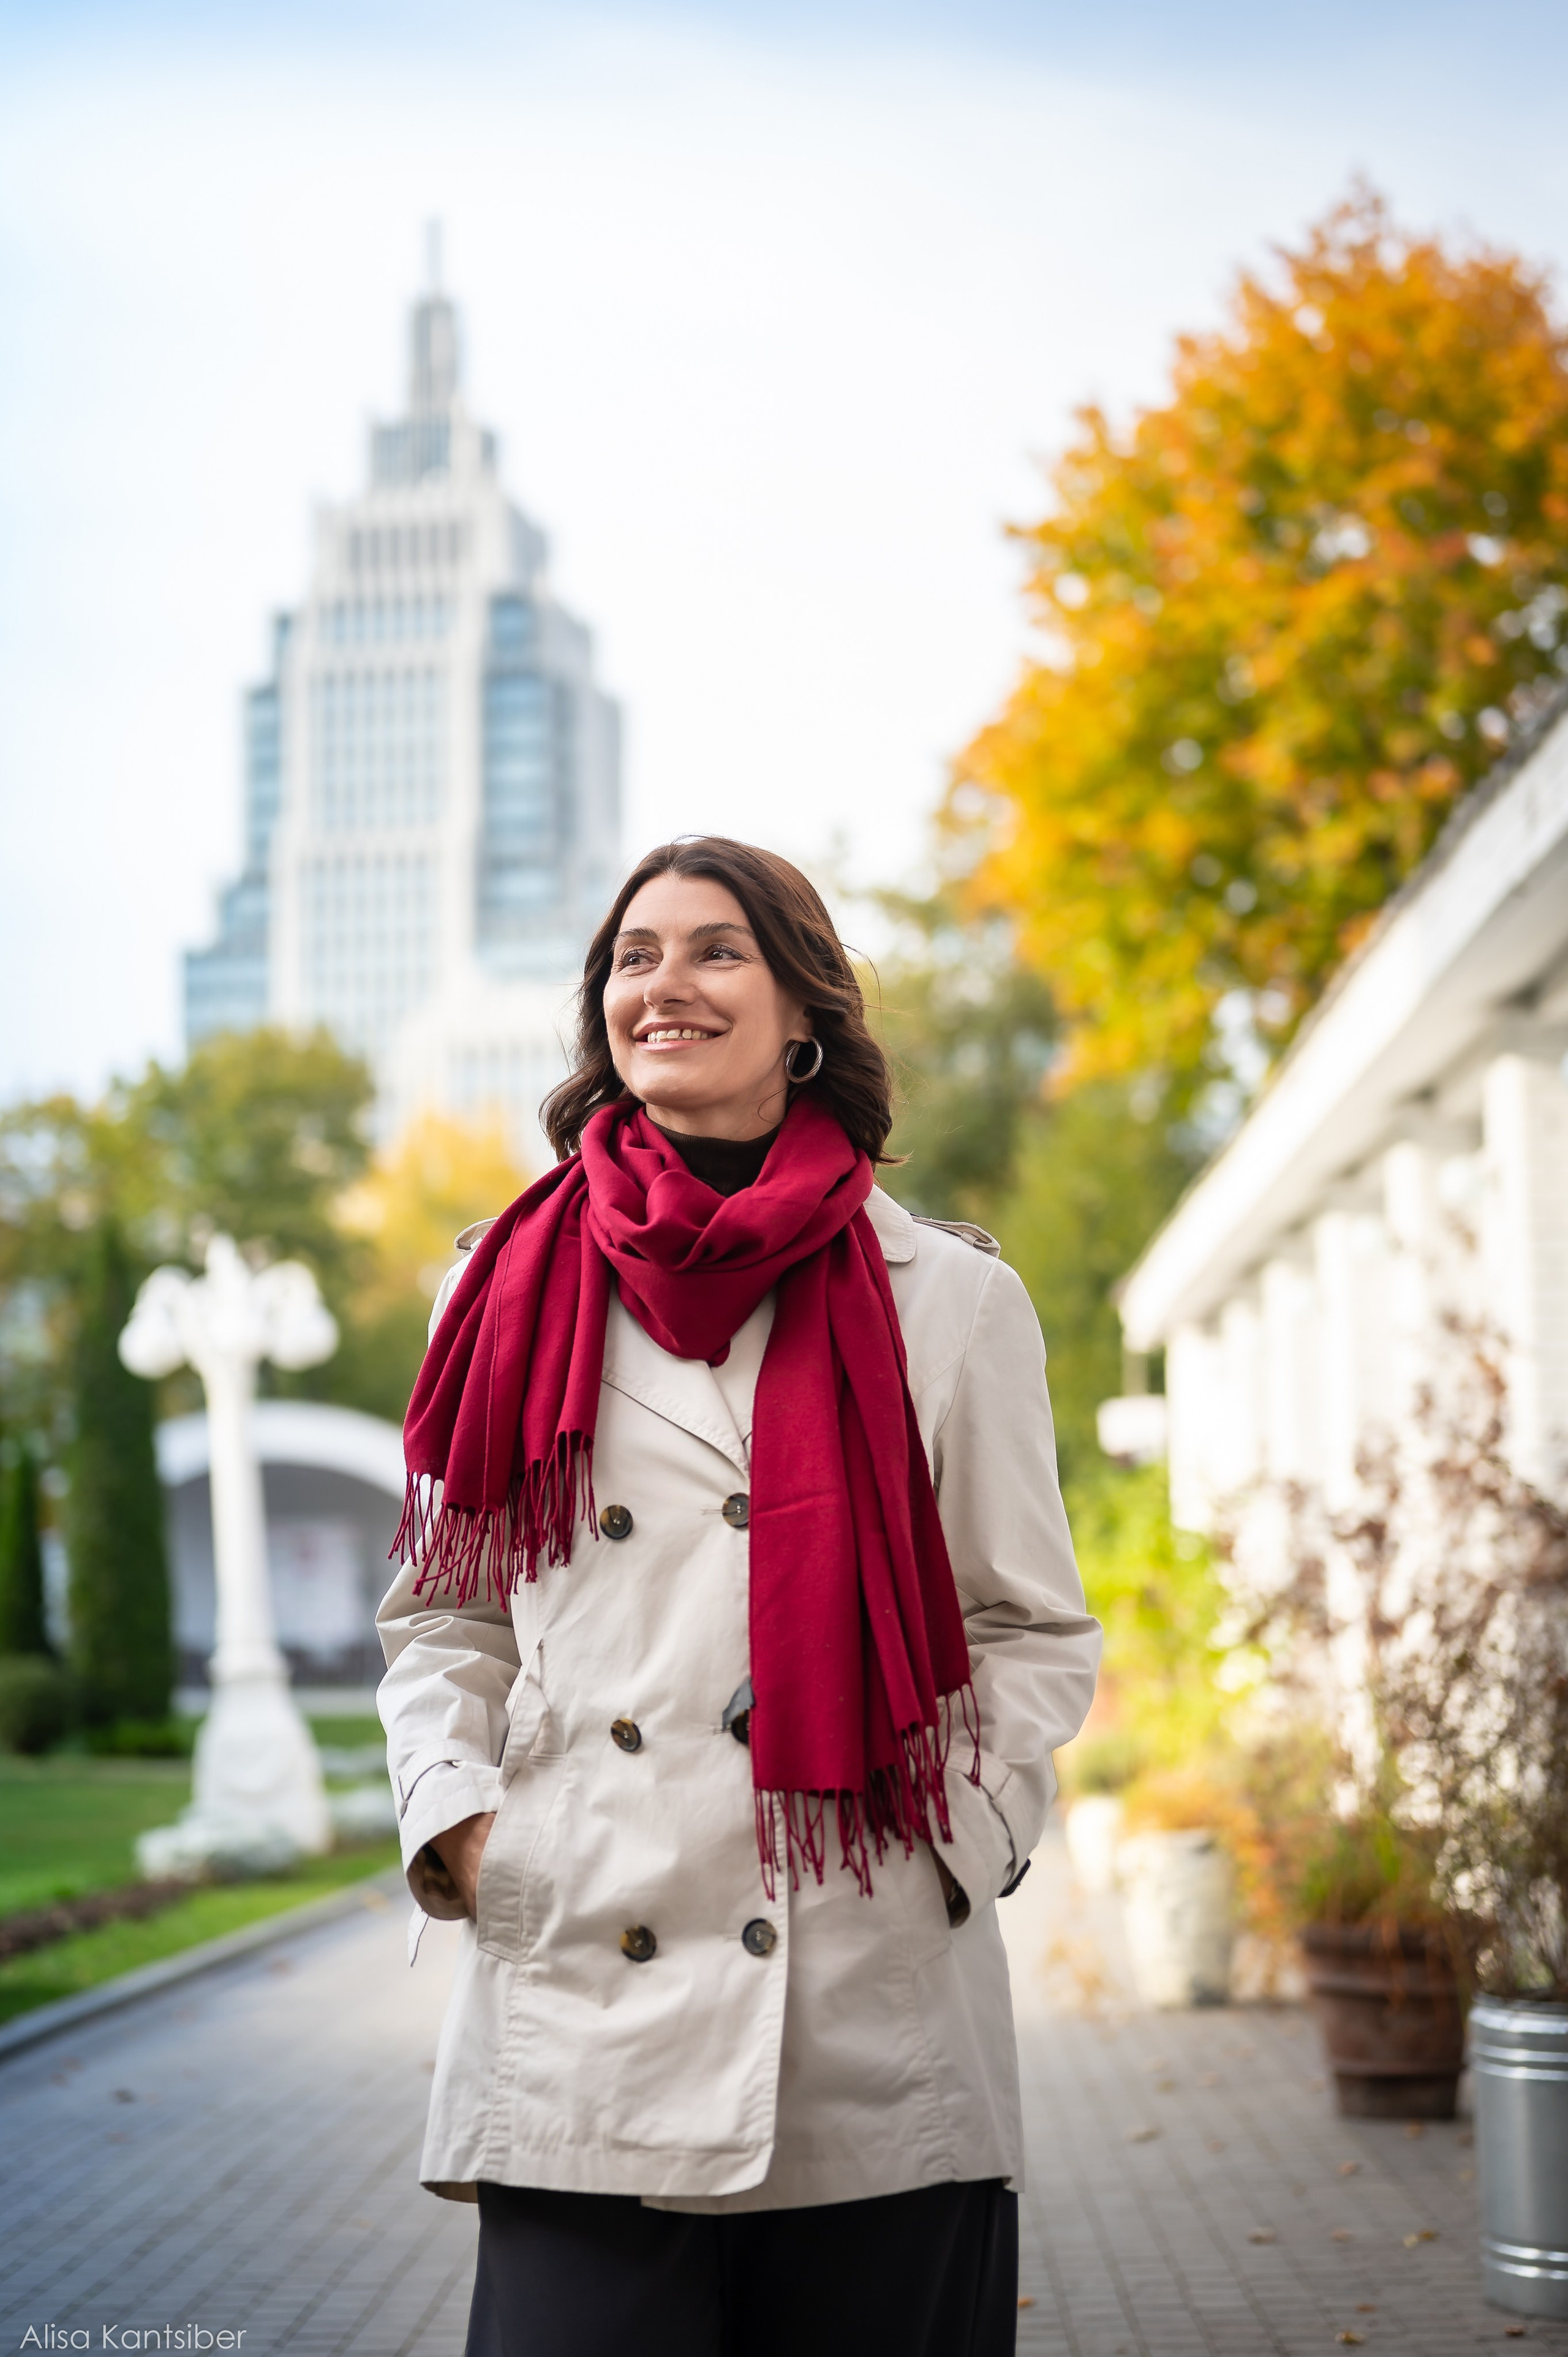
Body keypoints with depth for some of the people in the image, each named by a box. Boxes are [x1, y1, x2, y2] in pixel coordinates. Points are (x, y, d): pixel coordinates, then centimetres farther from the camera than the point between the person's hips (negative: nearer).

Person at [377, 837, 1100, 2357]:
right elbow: (442, 1615, 14)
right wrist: (456, 1817, -1)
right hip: (576, 2016, 1)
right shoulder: (515, 1289, 9)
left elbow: (1035, 1633, 9)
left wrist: (960, 1845, -3)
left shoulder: (950, 1299, 5)